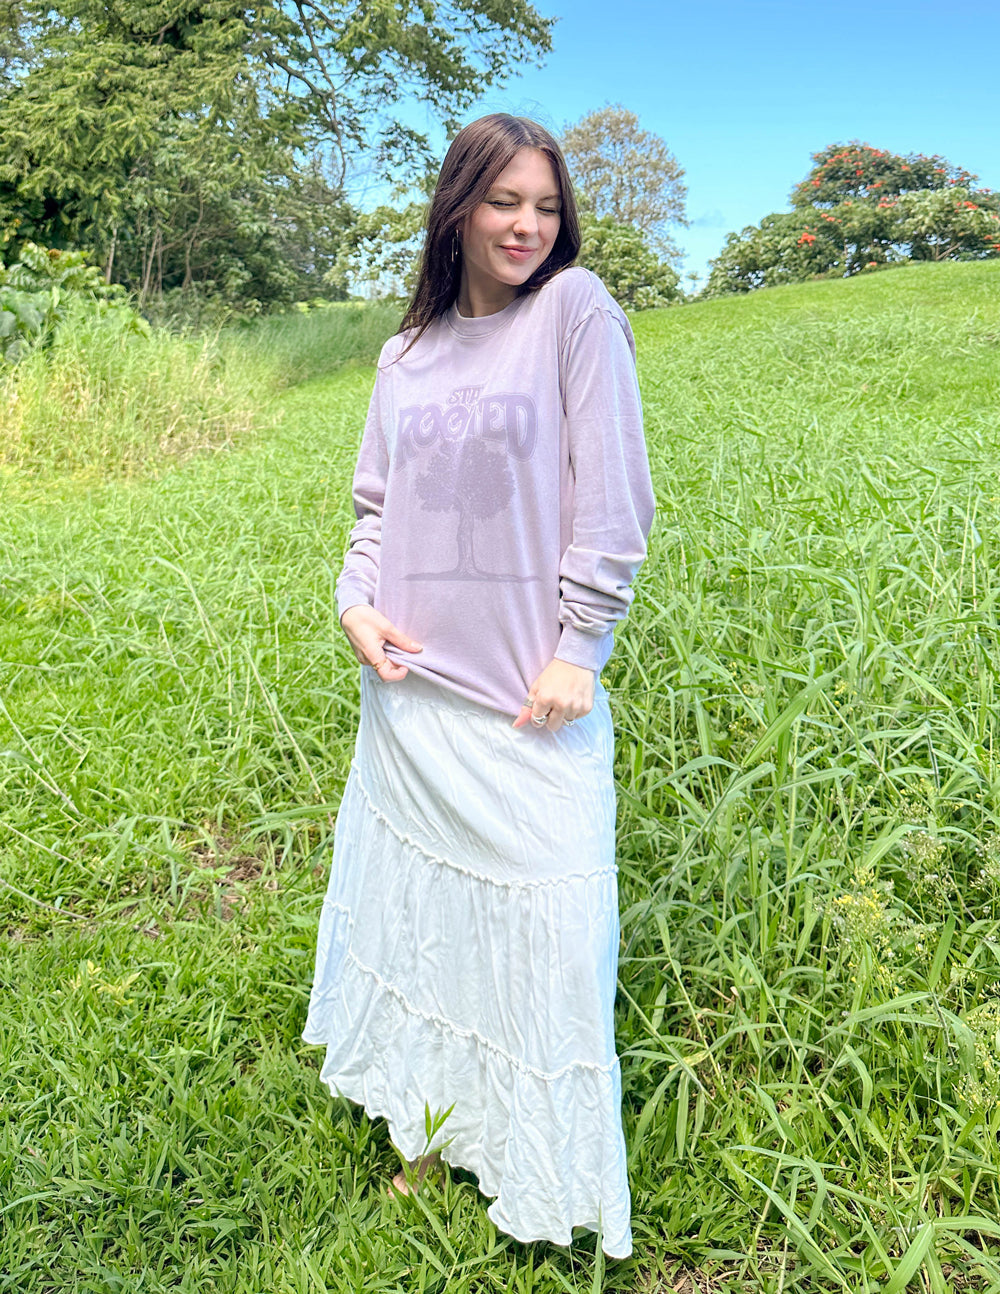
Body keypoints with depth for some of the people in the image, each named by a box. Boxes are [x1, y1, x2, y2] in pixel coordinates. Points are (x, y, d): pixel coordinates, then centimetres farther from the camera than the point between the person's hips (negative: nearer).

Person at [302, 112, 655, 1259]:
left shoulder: (576, 308, -3)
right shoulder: (408, 353, 10)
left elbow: (612, 498, -8)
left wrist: (578, 650, -13)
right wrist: (355, 601, -3)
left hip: (529, 695, -5)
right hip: (411, 687, 5)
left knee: (538, 926, 2)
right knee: (415, 901, 15)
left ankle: (547, 1175, 26)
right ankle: (433, 1129, 38)